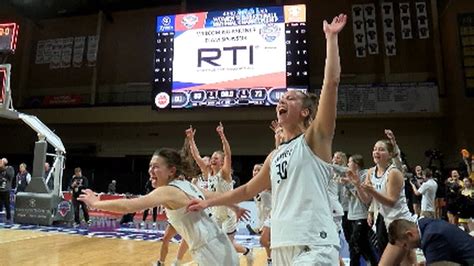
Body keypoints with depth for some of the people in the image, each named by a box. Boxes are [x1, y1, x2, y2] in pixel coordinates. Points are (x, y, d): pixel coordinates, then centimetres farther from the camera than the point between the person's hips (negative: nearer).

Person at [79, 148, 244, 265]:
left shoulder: (167, 191, -15)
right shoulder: (187, 185, 9)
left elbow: (128, 206, -22)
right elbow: (217, 198, 22)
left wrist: (95, 203, -7)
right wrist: (235, 208, 38)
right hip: (220, 249, 9)